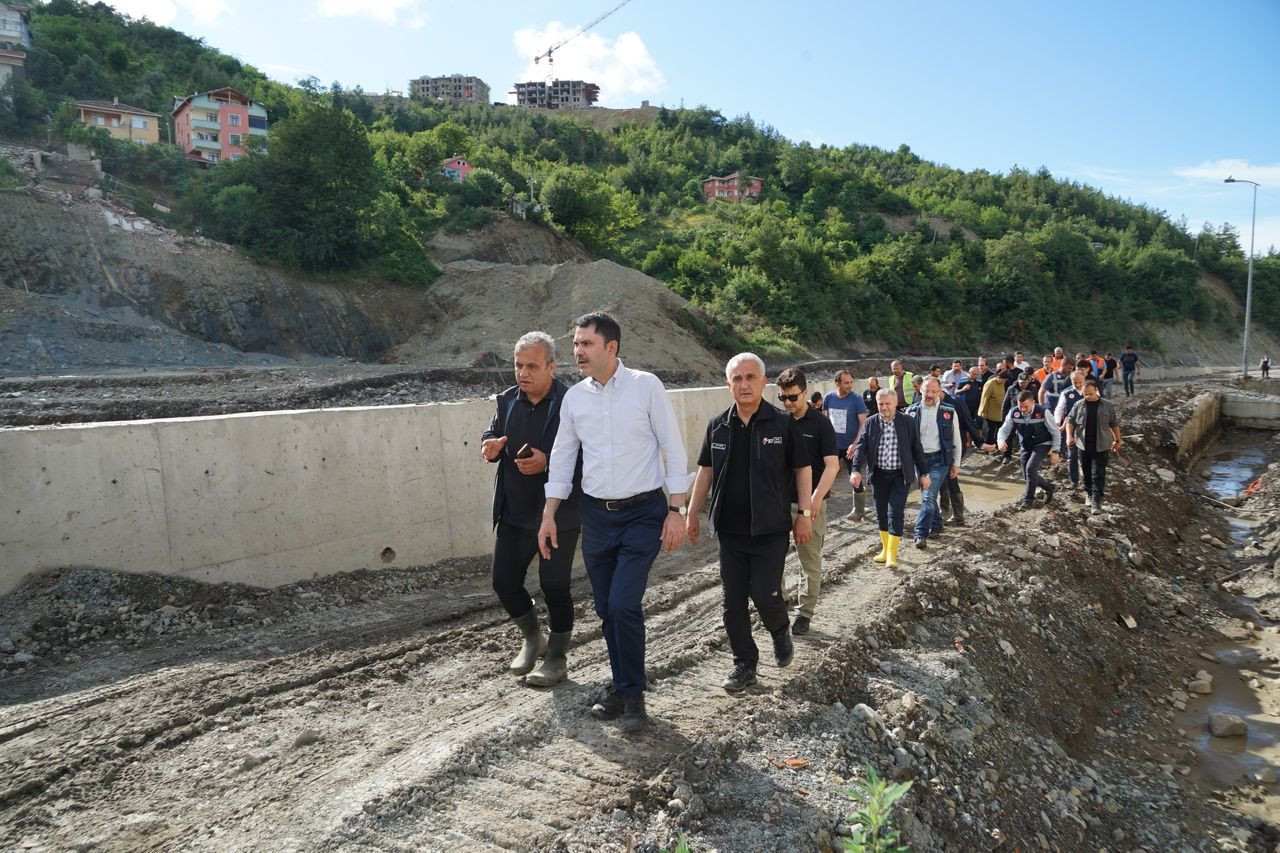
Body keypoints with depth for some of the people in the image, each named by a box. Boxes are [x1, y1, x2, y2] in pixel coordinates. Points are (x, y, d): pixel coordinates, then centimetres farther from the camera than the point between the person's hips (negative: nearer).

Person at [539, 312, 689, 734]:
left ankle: (633, 695, 9)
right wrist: (549, 515, 8)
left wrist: (676, 511, -9)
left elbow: (674, 448, -6)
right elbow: (562, 457, 11)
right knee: (606, 610, 10)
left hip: (643, 513, -4)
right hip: (596, 514, 5)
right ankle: (621, 687, 29)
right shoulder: (574, 397, 4)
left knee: (624, 605, -12)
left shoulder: (646, 386, -8)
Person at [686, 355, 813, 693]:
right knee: (733, 602, 6)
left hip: (771, 529, -3)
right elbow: (706, 471, 11)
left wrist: (805, 515, -3)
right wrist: (692, 513, 10)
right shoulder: (717, 425, 3)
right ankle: (744, 665, 22)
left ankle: (780, 631, 28)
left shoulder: (783, 424, -6)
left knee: (765, 596, -7)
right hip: (730, 529, 4)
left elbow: (802, 470, 0)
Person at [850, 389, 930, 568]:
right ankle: (885, 549, 25)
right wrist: (856, 470, -19)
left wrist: (923, 473, 2)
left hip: (900, 475, -3)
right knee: (881, 513, 11)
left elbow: (917, 449, 2)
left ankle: (892, 554, -3)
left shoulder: (907, 422, -3)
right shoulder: (871, 423, 1)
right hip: (879, 475, 3)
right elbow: (861, 447, -5)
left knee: (895, 513, -8)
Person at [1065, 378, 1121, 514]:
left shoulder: (1108, 406, -1)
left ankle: (1096, 501, -2)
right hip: (1083, 445, 2)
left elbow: (1114, 424, 8)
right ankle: (1089, 494, 31)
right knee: (1087, 472, 13)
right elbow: (1070, 421, 3)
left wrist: (1117, 440, 12)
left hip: (1101, 446, -2)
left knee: (1098, 474, -5)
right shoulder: (1078, 405, 1)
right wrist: (1069, 436, -13)